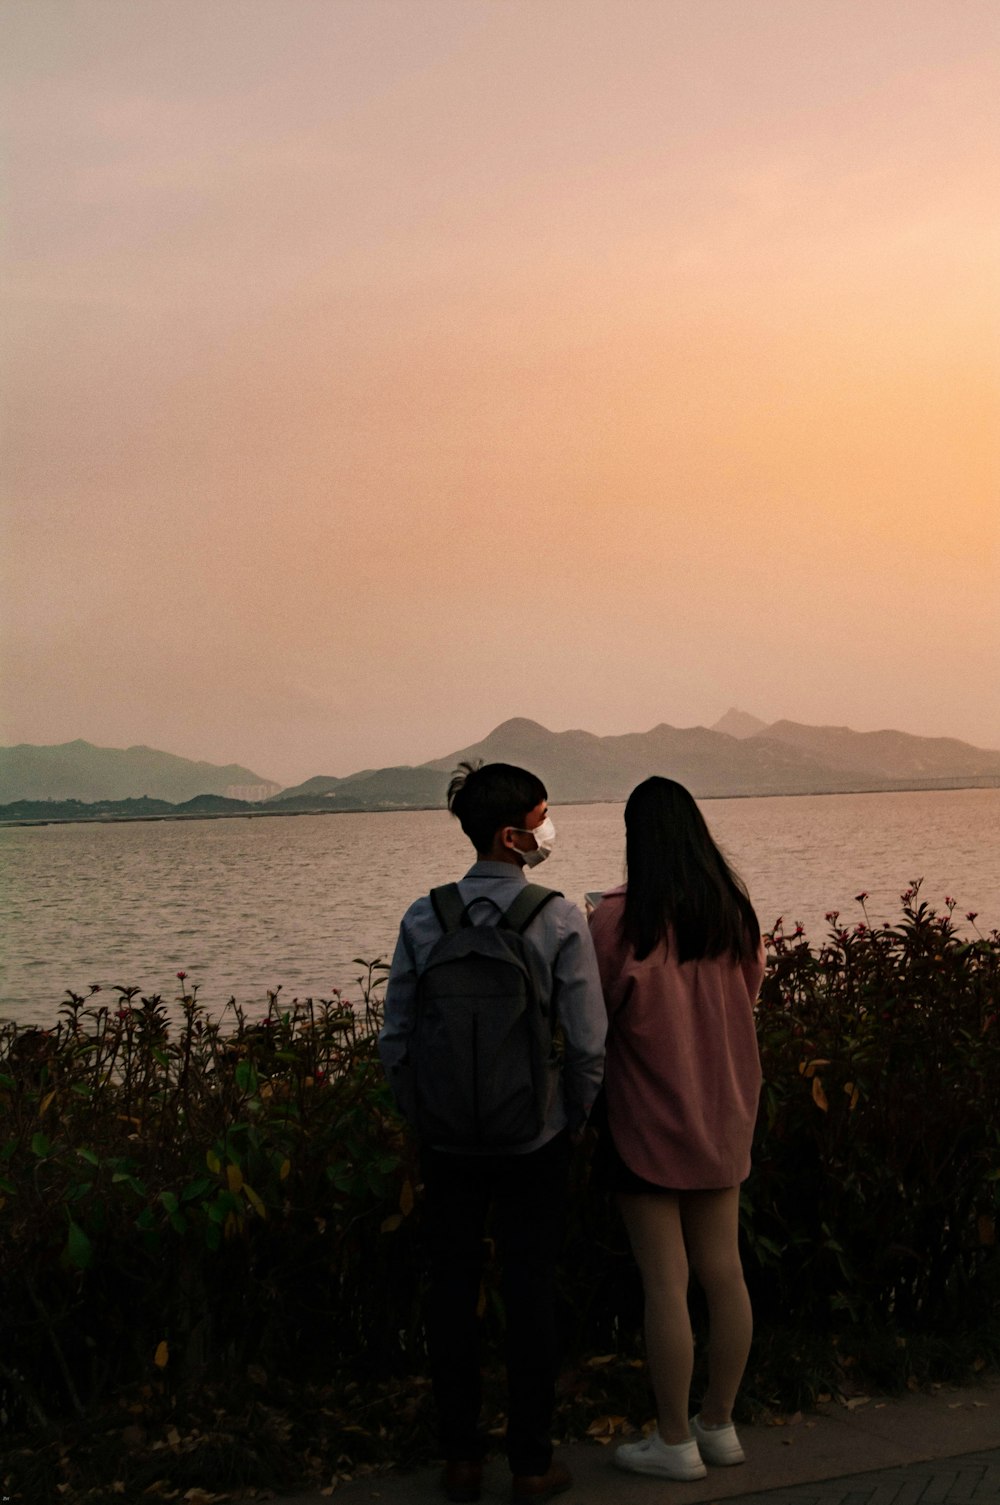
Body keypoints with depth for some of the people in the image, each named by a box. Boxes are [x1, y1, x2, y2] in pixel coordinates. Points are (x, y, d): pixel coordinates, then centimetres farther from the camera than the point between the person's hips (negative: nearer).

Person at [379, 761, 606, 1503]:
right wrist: (575, 1120, 4)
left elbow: (396, 1039, -3)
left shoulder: (424, 919, -6)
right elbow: (588, 1042, -13)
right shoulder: (560, 920, -14)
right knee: (531, 1294, 11)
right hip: (534, 1139, -2)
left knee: (453, 1290, 14)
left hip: (447, 1139, 2)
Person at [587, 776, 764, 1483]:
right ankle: (719, 1424, 26)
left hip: (651, 1121, -5)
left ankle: (676, 1442, 15)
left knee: (666, 1284, 4)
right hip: (725, 1115, 6)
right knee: (724, 1271, 13)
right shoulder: (736, 908, -1)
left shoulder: (620, 919, -16)